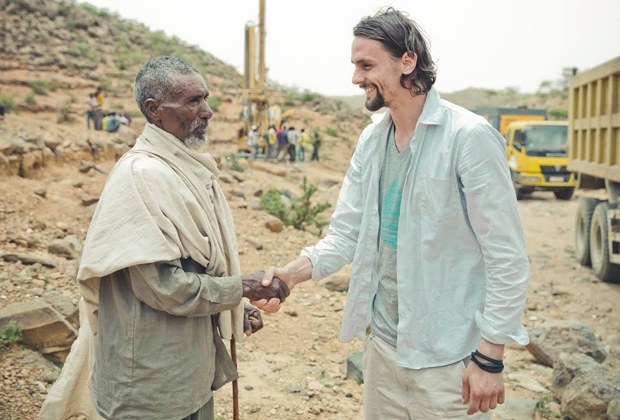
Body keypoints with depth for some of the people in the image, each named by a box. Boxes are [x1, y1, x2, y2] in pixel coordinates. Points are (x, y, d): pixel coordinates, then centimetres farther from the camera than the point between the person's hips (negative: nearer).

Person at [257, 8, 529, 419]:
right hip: (383, 341, 6)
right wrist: (291, 273, -10)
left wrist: (490, 358, -14)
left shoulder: (469, 136, -16)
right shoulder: (371, 140, 6)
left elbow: (507, 258, -15)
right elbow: (346, 233, 7)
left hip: (448, 356, -6)